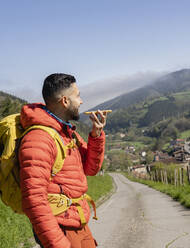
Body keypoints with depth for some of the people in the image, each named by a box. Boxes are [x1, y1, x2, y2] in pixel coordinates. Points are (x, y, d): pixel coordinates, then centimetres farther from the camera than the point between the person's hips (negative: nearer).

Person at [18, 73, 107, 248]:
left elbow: (91, 169, 15)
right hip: (60, 231, -9)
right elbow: (34, 199, -25)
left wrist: (97, 135, -1)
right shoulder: (39, 138, -21)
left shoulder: (69, 132, 11)